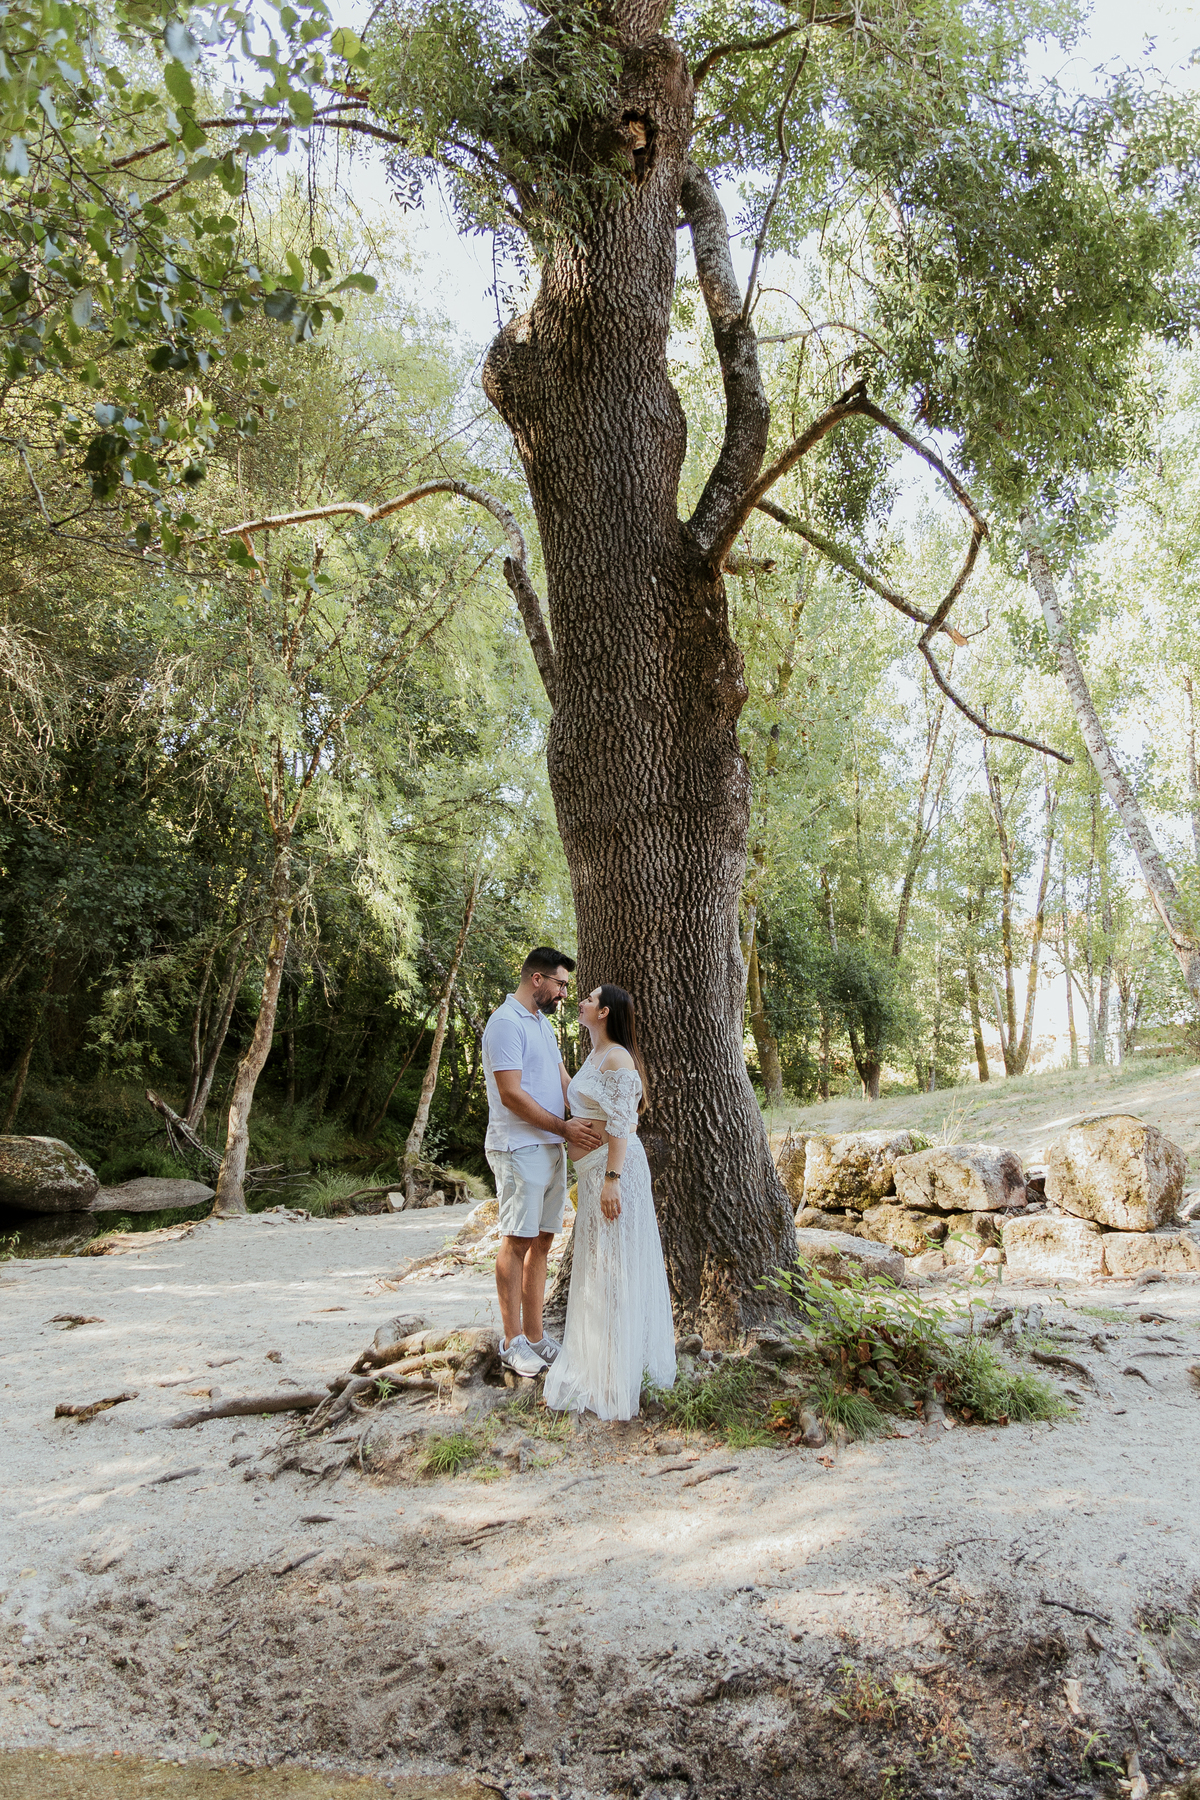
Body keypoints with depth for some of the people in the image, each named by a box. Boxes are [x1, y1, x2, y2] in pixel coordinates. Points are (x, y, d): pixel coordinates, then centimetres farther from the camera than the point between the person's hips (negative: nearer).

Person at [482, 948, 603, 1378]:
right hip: (519, 1149, -9)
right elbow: (511, 1094, -18)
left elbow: (563, 1080, 16)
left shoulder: (542, 1023, 18)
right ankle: (512, 1342, 7)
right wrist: (564, 1128, -16)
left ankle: (534, 1336, 17)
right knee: (517, 1242, -3)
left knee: (542, 1241, 10)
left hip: (551, 1148, 9)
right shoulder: (506, 1023, -13)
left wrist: (591, 1121, 0)